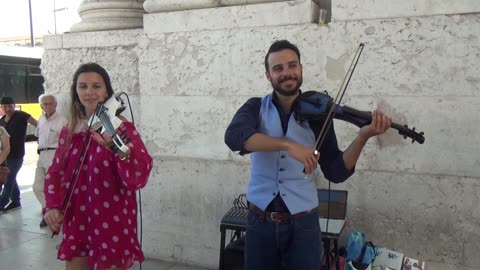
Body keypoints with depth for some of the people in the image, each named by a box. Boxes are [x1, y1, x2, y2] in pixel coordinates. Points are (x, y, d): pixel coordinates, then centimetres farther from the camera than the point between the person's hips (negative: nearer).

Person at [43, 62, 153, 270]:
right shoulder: (69, 131, 4)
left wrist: (118, 148, -42)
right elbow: (56, 172, 11)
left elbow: (138, 177, -25)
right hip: (76, 224, 5)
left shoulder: (122, 128, -13)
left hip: (111, 225, -5)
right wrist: (52, 205, -6)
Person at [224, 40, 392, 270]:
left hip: (303, 223, 0)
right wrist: (288, 144, -33)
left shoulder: (317, 114, -2)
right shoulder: (256, 107, -1)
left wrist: (363, 136, -19)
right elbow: (234, 136, -23)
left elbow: (335, 173, -4)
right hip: (260, 221, 1)